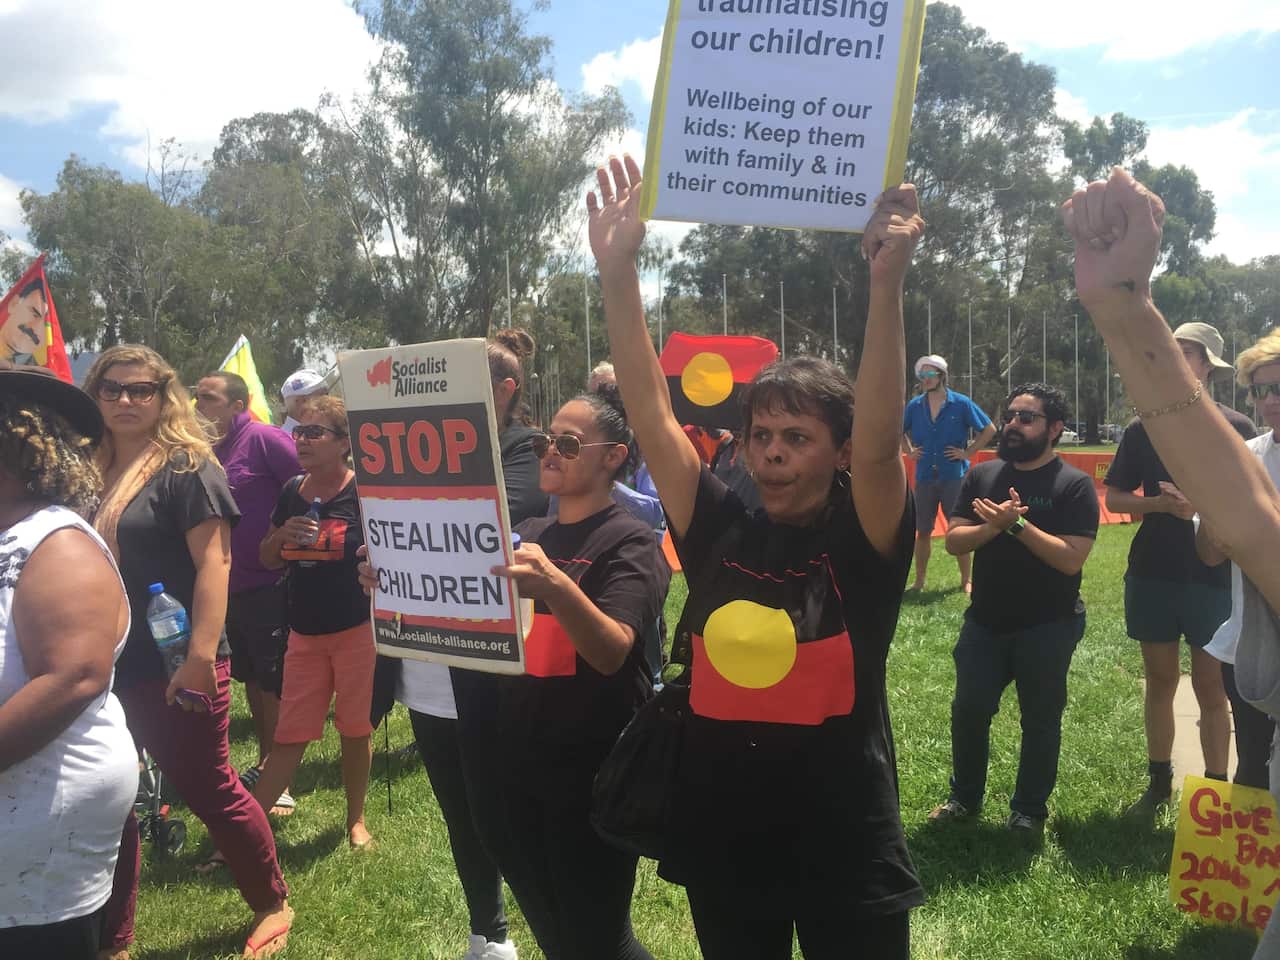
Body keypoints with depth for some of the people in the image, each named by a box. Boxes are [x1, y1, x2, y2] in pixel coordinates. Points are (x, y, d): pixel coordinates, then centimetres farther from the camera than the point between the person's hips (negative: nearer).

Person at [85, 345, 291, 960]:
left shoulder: (186, 465, -10)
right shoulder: (96, 473, 10)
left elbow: (213, 562, -17)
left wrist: (201, 657, -23)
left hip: (175, 666, -6)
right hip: (110, 667, 7)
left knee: (209, 793, 5)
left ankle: (272, 905, 26)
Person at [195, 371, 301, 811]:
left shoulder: (264, 439, -13)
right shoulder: (209, 451, 9)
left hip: (269, 586, -8)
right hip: (232, 587, 8)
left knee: (274, 682, 0)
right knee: (251, 677, 18)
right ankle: (265, 762, 34)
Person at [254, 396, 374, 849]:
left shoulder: (364, 492, -10)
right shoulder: (292, 492, 5)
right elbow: (267, 560, 14)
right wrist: (283, 535, -6)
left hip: (357, 629, -4)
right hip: (304, 632, 4)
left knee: (355, 728, 9)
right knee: (289, 734, 8)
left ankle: (356, 820, 26)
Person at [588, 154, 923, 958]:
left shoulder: (863, 542, -9)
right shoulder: (720, 531, -2)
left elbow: (879, 440, -27)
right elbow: (651, 413, -8)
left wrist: (888, 282, -35)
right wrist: (618, 272, -15)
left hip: (845, 851, -3)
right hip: (720, 840, 3)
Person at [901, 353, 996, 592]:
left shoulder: (961, 404, -5)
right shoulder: (914, 406, 4)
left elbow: (989, 429, 1)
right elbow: (900, 431, 22)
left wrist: (968, 452, -4)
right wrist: (909, 451, 9)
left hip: (954, 476, -3)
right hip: (924, 478, 3)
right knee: (923, 531, 7)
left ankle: (966, 581, 14)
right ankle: (919, 581, 17)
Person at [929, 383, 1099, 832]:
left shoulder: (1074, 485, -10)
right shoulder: (982, 476, 2)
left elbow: (1071, 559, -20)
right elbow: (954, 541, -4)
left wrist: (1017, 525, -26)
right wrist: (994, 526, -22)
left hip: (1047, 627, -3)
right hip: (985, 622, 4)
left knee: (1040, 720, 10)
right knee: (968, 711, 9)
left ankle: (1029, 809, 28)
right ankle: (965, 796, 29)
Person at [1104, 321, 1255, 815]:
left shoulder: (1235, 428, -3)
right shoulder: (1142, 429, 3)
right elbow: (1113, 498, 5)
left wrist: (1203, 507, -17)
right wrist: (1161, 503, -12)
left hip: (1214, 579, -2)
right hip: (1151, 575, 2)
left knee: (1211, 689, 3)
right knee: (1159, 683, 12)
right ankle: (1159, 782, 25)